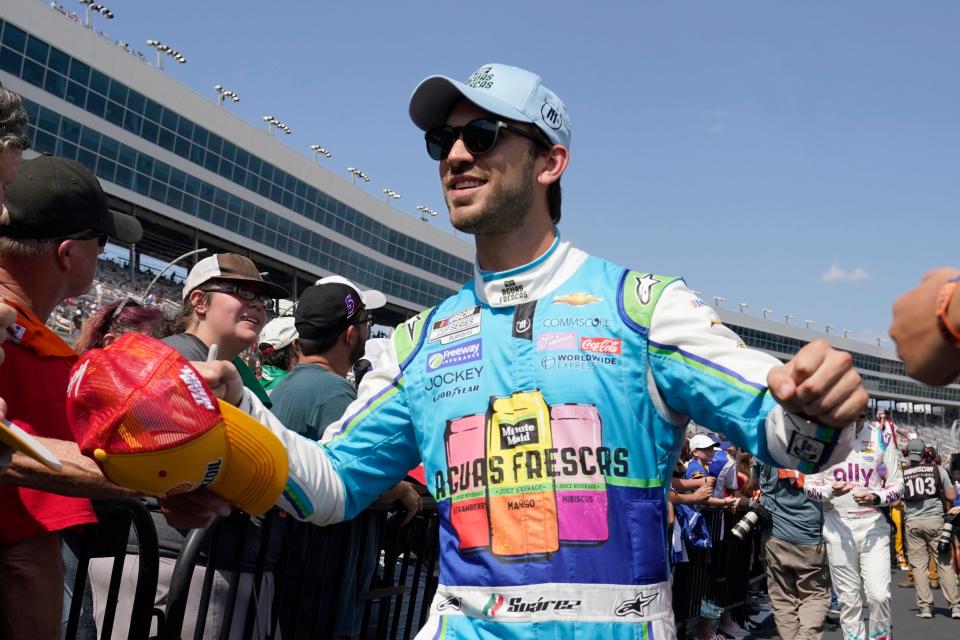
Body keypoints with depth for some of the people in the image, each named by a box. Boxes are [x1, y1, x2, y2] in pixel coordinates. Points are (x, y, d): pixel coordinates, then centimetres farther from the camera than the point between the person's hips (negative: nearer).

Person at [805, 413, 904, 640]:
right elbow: (809, 484, 3)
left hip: (873, 524, 0)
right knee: (848, 597, 5)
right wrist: (830, 491, -18)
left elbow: (896, 485, 4)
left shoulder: (882, 438, 0)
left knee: (879, 594, -8)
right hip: (838, 526, 0)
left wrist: (875, 498, -16)